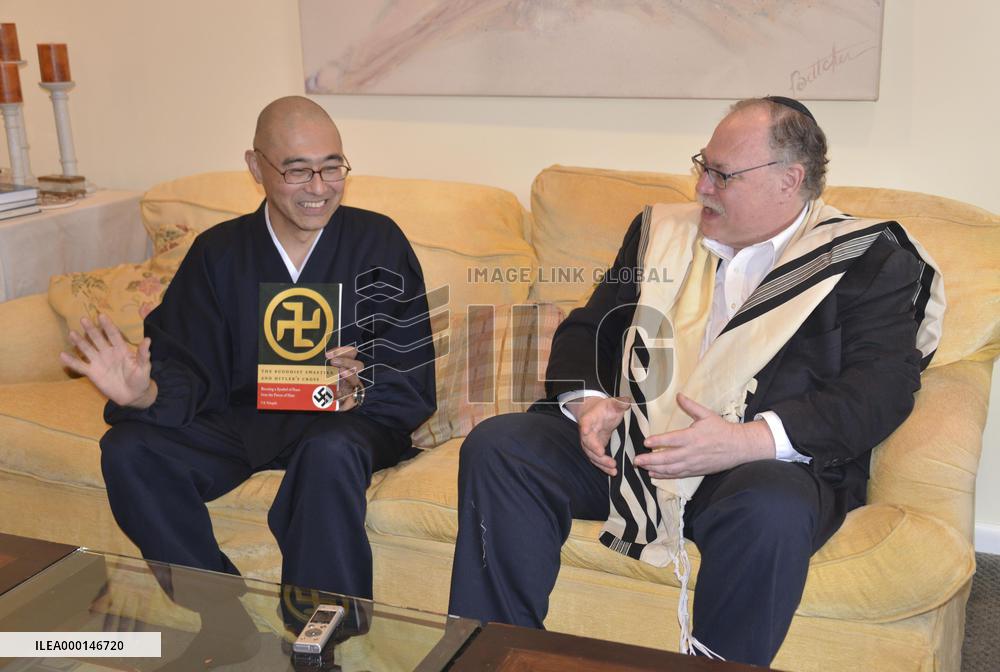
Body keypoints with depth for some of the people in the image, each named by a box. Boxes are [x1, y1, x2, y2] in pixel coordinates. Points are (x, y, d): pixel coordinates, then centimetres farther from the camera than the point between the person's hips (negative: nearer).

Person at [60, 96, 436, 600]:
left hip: (350, 422, -3)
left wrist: (359, 387, -28)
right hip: (241, 421, 3)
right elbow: (190, 371, -1)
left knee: (330, 451, -37)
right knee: (127, 449, -20)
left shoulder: (379, 242, -3)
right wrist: (146, 393, -25)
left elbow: (415, 378, -6)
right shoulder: (218, 252, 5)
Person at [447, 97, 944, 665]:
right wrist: (586, 400, -4)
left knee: (771, 512, -38)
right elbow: (586, 328, 20)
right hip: (629, 443, 5)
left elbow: (880, 389, -9)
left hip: (766, 460, -4)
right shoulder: (665, 230, 20)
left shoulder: (870, 260, 5)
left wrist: (750, 439, -23)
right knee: (495, 447, -16)